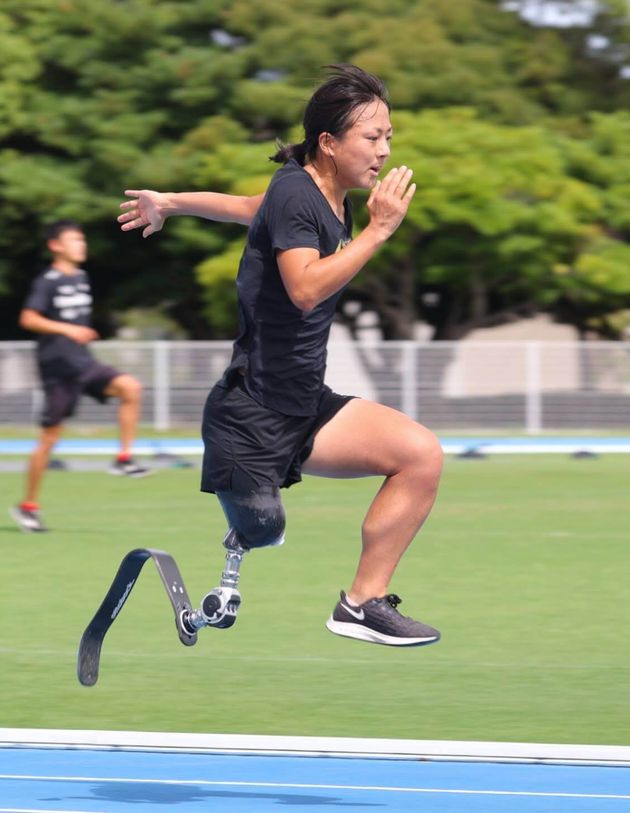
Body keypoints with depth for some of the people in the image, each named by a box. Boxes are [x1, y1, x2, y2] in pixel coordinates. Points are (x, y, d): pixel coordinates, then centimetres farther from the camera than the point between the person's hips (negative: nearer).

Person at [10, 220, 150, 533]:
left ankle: (123, 459, -10)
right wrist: (67, 329, -26)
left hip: (83, 364, 6)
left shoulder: (81, 278, 13)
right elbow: (28, 319, -19)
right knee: (50, 436, -3)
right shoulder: (48, 281, -10)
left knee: (130, 387, -16)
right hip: (57, 368, -6)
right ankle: (28, 506, 8)